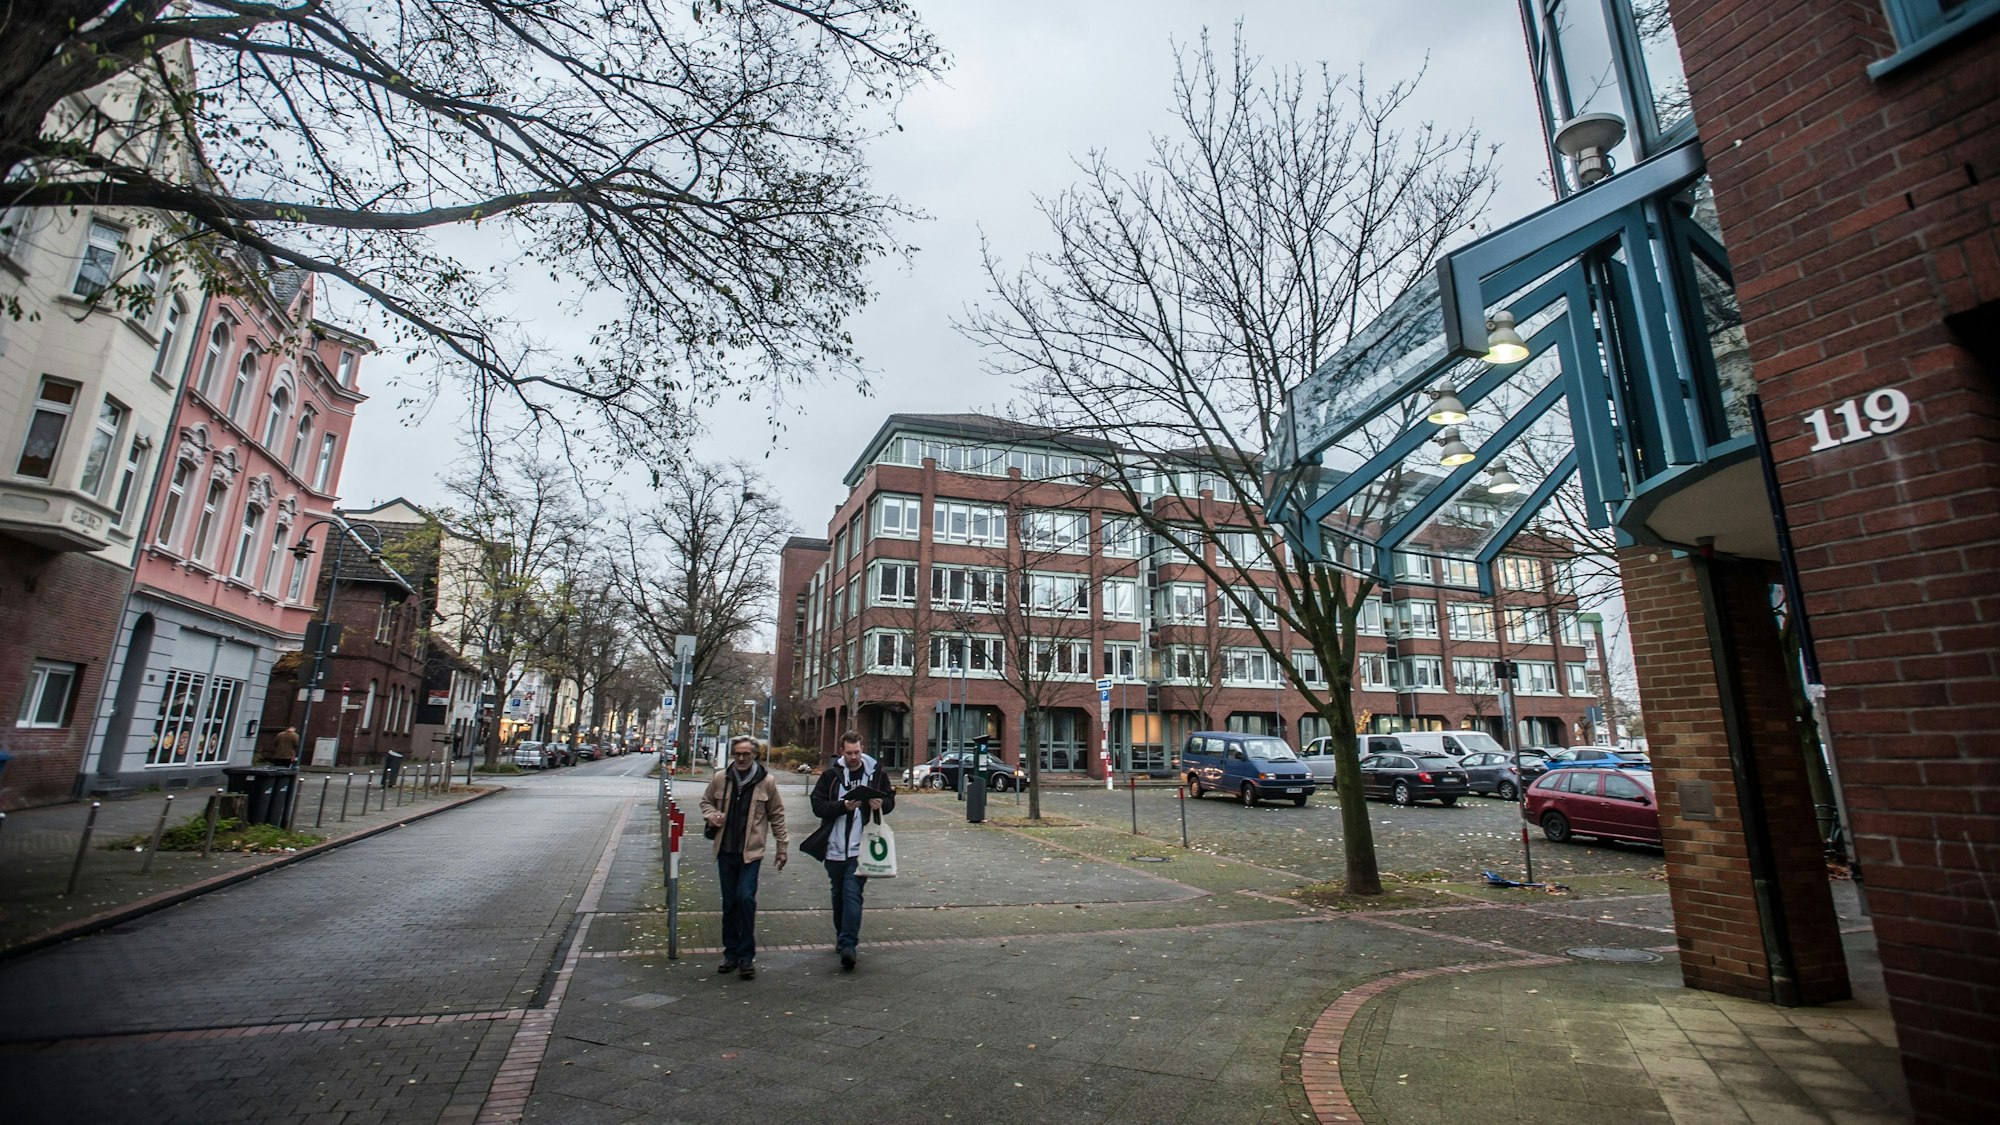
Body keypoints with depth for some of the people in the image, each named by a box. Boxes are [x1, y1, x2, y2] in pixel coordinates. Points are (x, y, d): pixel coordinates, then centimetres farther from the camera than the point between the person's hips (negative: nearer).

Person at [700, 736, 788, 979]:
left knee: (746, 898, -13)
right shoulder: (720, 778, 0)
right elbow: (706, 801, 17)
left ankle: (747, 956, 1)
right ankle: (731, 954, 25)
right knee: (729, 902, 11)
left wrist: (782, 846, 5)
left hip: (751, 851, -3)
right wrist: (712, 816, -5)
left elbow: (777, 815, 4)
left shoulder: (766, 781, -5)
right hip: (725, 850, 3)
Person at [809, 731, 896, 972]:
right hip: (835, 847, 2)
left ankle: (848, 945, -11)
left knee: (853, 894, -11)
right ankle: (842, 938, 34)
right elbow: (818, 806, -7)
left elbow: (890, 801, 10)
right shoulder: (831, 775, -1)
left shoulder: (876, 774, 1)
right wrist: (844, 806, -21)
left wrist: (881, 804, -13)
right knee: (838, 895, 16)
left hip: (861, 848, -2)